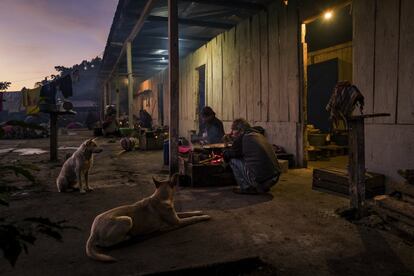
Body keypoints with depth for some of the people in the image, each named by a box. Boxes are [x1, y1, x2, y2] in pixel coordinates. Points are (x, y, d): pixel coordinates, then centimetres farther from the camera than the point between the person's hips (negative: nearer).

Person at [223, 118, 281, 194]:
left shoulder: (241, 139, -4)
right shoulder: (259, 135, 19)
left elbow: (227, 155, 8)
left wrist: (224, 153, 32)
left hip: (260, 179, -8)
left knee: (233, 160, 5)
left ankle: (246, 187, 6)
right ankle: (263, 187, 22)